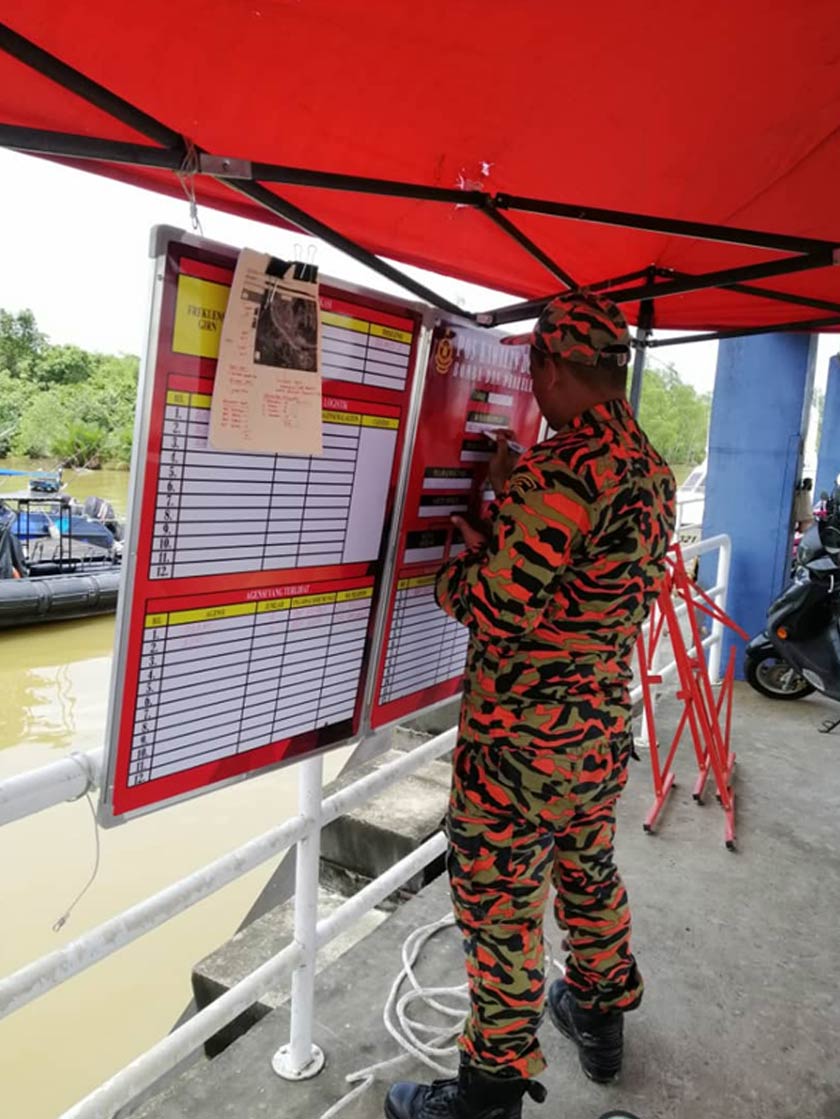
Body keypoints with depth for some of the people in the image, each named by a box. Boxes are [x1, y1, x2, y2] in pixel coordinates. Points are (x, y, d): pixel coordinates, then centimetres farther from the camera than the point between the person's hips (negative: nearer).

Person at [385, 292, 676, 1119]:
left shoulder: (562, 467, -24)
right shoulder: (654, 471, 5)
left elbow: (495, 605, -25)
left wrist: (458, 559, -5)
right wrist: (507, 497, 10)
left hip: (524, 734, -9)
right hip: (604, 724, 9)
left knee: (500, 905, 8)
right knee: (589, 871, 26)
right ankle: (599, 1014, 48)